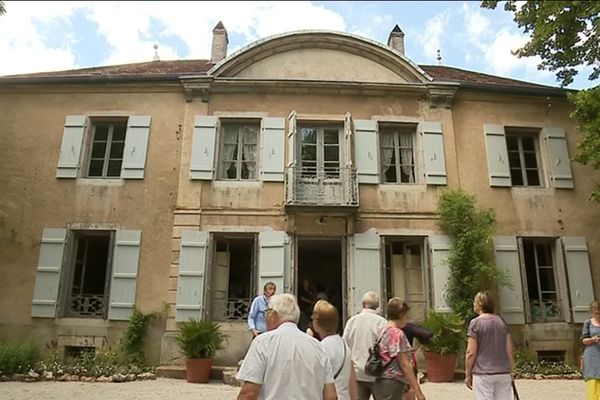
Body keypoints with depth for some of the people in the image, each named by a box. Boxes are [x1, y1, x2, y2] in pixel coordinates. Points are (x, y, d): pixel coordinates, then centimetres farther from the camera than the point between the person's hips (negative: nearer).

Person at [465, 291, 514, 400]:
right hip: (503, 373, 5)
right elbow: (509, 351, 7)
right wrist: (510, 371, 18)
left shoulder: (475, 323, -9)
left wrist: (468, 374, -1)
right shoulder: (502, 322, 6)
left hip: (483, 373, -5)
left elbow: (471, 353, -10)